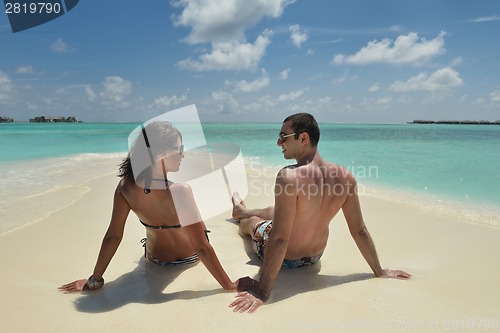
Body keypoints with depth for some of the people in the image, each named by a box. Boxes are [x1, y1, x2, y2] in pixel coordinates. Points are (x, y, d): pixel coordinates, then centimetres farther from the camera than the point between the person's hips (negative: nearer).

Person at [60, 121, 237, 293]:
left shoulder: (125, 187, -25)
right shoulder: (179, 191, -39)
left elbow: (112, 236, -18)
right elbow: (201, 247, -35)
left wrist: (95, 280, -6)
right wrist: (230, 286, -27)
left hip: (155, 259, 3)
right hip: (189, 258, -3)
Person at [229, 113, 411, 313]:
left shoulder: (289, 177, -36)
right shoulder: (345, 177, -18)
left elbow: (279, 239, -36)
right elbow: (359, 230, -11)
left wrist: (262, 291, -28)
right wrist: (379, 271, 3)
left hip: (285, 258, -5)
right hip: (315, 256, 5)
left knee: (249, 221, 29)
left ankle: (241, 214, 66)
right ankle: (242, 211, 65)